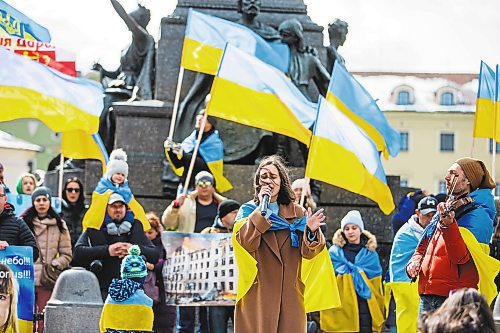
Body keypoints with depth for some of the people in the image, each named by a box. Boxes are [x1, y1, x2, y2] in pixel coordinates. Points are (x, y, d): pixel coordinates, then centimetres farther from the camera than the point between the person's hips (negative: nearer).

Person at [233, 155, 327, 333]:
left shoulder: (296, 212, 11)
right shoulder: (248, 210, 7)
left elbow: (307, 252, 1)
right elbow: (245, 243, -11)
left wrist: (311, 231, -19)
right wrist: (262, 209, -14)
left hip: (290, 293, 2)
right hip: (258, 293, -1)